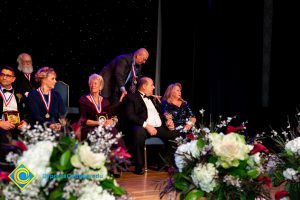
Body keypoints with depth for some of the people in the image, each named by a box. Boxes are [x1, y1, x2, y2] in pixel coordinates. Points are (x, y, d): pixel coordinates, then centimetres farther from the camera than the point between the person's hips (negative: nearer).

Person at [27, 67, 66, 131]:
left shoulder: (56, 95, 15)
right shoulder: (32, 95, 2)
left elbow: (62, 113, 4)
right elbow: (36, 115, -8)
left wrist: (62, 120, -19)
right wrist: (49, 124, -24)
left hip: (56, 128, 4)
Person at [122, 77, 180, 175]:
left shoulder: (153, 99, 28)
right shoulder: (131, 98, 5)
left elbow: (161, 113, 31)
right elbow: (130, 116, -9)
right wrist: (146, 125, -20)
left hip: (159, 128, 6)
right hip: (143, 127, -6)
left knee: (175, 134, -16)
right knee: (138, 132, -39)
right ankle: (139, 166, -28)